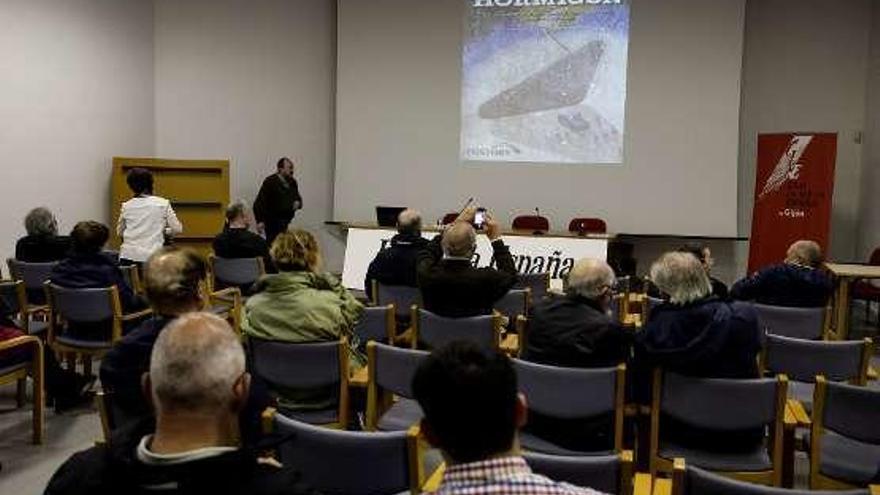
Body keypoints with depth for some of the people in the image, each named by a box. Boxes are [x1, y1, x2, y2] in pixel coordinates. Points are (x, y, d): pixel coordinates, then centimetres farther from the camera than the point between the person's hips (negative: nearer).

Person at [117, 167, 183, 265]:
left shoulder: (126, 206, 5)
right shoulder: (163, 204, -2)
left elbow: (119, 232, 17)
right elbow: (177, 229, 1)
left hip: (128, 255, 2)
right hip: (151, 256, -2)